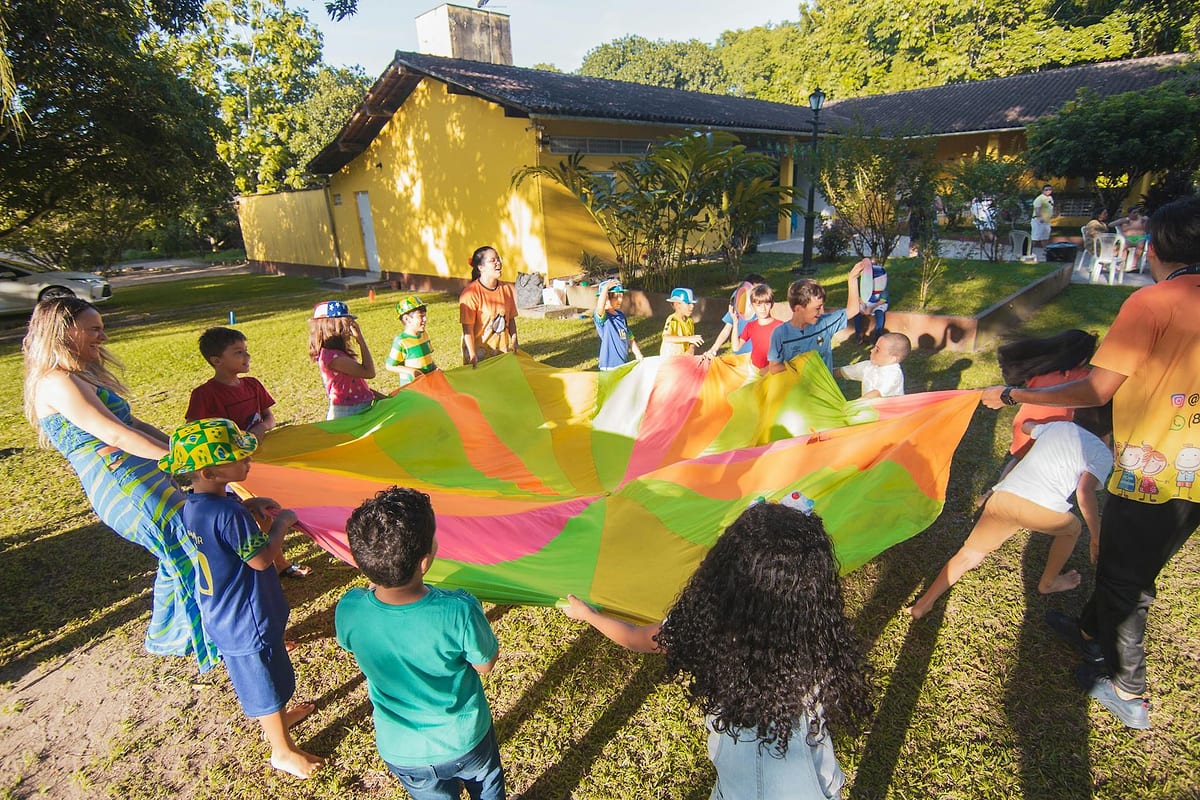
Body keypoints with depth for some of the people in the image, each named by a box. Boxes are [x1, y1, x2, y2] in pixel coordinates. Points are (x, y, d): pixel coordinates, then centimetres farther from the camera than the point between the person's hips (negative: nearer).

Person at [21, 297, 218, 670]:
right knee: (196, 552, -6)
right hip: (126, 487, -10)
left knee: (179, 556, 22)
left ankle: (168, 636, 40)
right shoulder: (58, 384, -14)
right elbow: (115, 434, -22)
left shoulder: (80, 377, 18)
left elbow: (132, 423, 20)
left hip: (141, 481, 10)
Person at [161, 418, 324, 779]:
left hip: (222, 613, 9)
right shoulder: (229, 514, -34)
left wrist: (249, 507, -1)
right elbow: (262, 558, -28)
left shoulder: (194, 503, -5)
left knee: (254, 676, 30)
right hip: (246, 620, -9)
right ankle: (283, 751, 32)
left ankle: (278, 717, 54)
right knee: (267, 681, 11)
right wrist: (282, 522, -16)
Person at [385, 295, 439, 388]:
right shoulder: (400, 341, -15)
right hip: (411, 386, -6)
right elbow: (389, 366, -12)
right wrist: (410, 371, -21)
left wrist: (435, 367, 5)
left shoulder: (423, 334, 7)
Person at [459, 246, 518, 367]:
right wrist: (472, 356, -19)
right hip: (480, 351, -5)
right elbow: (468, 329, -16)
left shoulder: (507, 288, 2)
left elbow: (511, 319, 9)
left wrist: (514, 345, 4)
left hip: (503, 348, 5)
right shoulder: (470, 293, -15)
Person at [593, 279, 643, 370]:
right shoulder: (602, 317, -13)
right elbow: (600, 307, -39)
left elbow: (630, 338, 18)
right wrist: (606, 287, -31)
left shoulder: (621, 316, 11)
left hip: (624, 364, 8)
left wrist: (638, 355, 12)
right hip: (609, 366, -8)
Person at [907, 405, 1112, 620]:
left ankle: (923, 604, 12)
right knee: (1072, 528, 33)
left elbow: (1027, 426, 49)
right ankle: (1048, 583, 47)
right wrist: (1097, 539, 1)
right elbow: (1084, 493, -4)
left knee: (969, 554, 15)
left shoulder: (1058, 426, 26)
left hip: (1003, 497, 4)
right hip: (1043, 510, -4)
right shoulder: (1103, 453, 12)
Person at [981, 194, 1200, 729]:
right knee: (1131, 562, 25)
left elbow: (1095, 391, -21)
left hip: (1154, 476, -7)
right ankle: (1091, 630, 47)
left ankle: (1128, 693, 25)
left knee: (1124, 576, 11)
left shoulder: (1153, 303, -18)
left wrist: (1011, 395, -12)